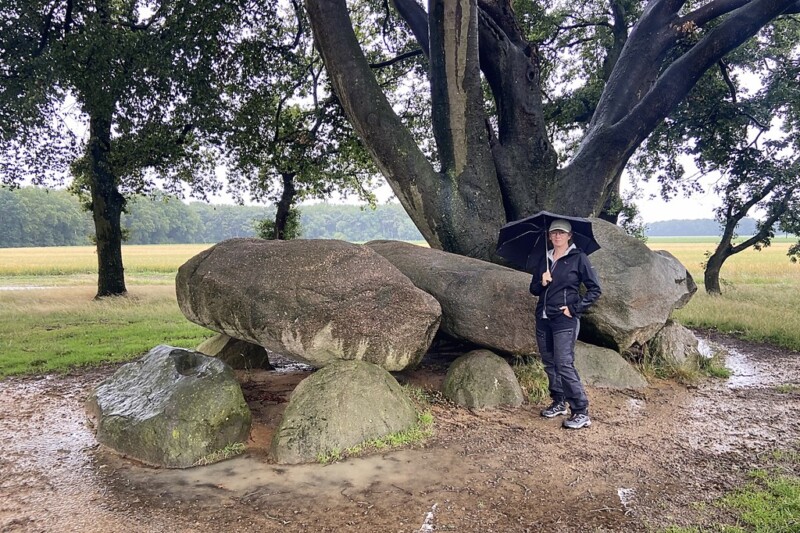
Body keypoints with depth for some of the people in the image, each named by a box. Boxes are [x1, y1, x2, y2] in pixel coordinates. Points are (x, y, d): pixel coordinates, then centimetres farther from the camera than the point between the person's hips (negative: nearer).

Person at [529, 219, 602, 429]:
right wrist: (541, 283, -7)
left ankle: (581, 413, -5)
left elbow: (594, 290, -3)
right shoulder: (545, 260, 13)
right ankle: (559, 403, 25)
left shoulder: (578, 258, -3)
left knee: (564, 364, -12)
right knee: (549, 363, 11)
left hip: (564, 320, -6)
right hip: (543, 319, 6)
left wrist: (575, 308, -11)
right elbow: (533, 289, 15)